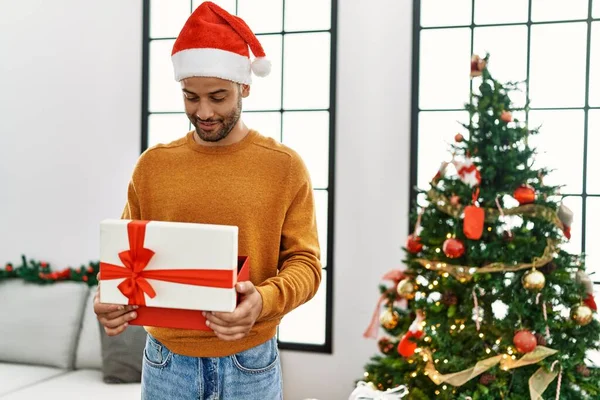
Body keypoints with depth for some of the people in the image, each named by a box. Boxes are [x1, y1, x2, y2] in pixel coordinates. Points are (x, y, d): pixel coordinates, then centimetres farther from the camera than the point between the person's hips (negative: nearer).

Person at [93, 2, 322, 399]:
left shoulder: (286, 167, -5)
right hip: (166, 360, 2)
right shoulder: (152, 165, 1)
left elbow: (305, 262, -6)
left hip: (250, 362, -1)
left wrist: (264, 300, -26)